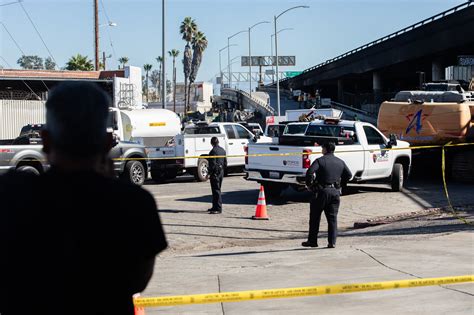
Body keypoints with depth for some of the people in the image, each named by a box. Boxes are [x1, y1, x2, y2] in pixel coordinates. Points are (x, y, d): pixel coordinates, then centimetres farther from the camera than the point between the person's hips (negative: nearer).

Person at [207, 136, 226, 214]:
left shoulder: (213, 151, -15)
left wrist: (210, 173, -15)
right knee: (217, 190, 17)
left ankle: (218, 208, -8)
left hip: (215, 173, -9)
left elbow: (213, 164, -19)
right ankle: (215, 207, 26)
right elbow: (225, 162, 16)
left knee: (216, 190, -7)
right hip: (221, 172, 9)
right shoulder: (223, 150, 11)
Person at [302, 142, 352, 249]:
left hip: (321, 191, -4)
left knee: (315, 218, 6)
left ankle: (312, 241, 11)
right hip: (335, 192, 4)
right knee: (333, 218, 7)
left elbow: (310, 172, -20)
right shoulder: (340, 162, 10)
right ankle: (332, 242, 3)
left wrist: (309, 184, -6)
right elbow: (349, 175, 14)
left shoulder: (320, 161, -8)